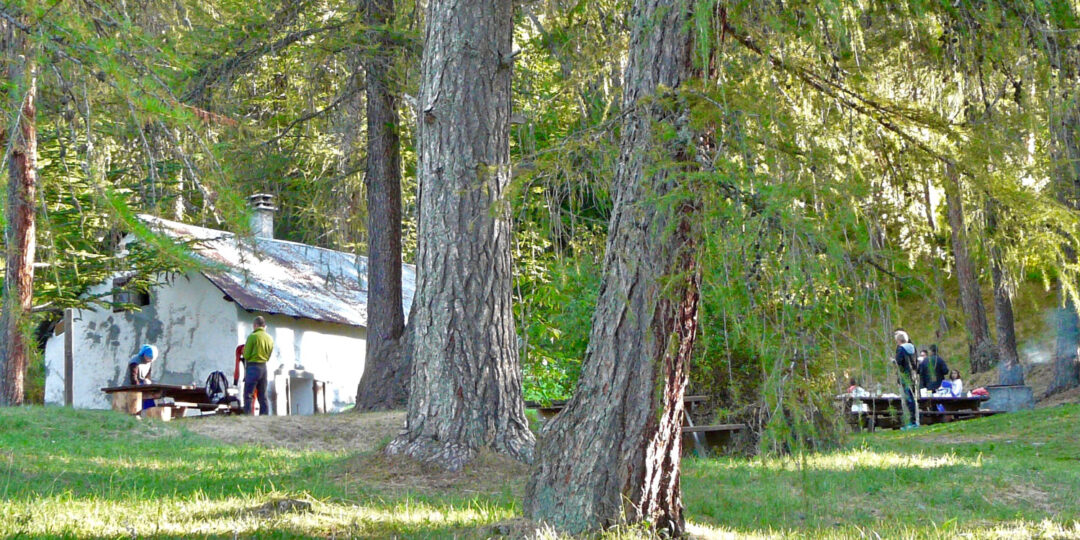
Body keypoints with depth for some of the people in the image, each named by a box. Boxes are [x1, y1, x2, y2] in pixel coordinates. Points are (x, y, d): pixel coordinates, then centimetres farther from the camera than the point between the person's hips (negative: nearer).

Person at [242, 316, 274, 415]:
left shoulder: (253, 336, -11)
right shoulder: (270, 338, 8)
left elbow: (246, 355, -10)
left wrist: (244, 350, 10)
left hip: (253, 367, -6)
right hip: (264, 367, 6)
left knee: (248, 395, -5)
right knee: (263, 397, 11)